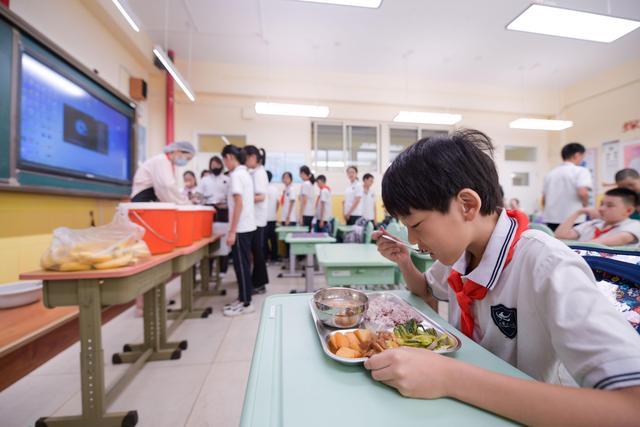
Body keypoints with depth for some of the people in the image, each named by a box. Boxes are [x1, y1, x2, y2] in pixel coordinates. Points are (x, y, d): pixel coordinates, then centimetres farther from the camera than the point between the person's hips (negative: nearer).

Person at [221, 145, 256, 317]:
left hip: (241, 228, -9)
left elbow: (239, 204, -21)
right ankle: (243, 299, 26)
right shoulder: (245, 173, 14)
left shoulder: (236, 175, -15)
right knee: (242, 264, 15)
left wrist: (232, 231, -19)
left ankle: (246, 303, 11)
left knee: (241, 265, 0)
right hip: (247, 226, 9)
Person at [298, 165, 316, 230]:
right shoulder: (310, 184, 14)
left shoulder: (305, 184, -12)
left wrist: (300, 215, -17)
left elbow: (304, 201, -17)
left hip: (306, 213, -9)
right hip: (310, 213, 9)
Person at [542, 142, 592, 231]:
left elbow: (544, 200, 15)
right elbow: (582, 193, -18)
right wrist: (585, 204, 1)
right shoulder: (580, 170, -3)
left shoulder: (551, 173, 13)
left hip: (551, 219, 5)